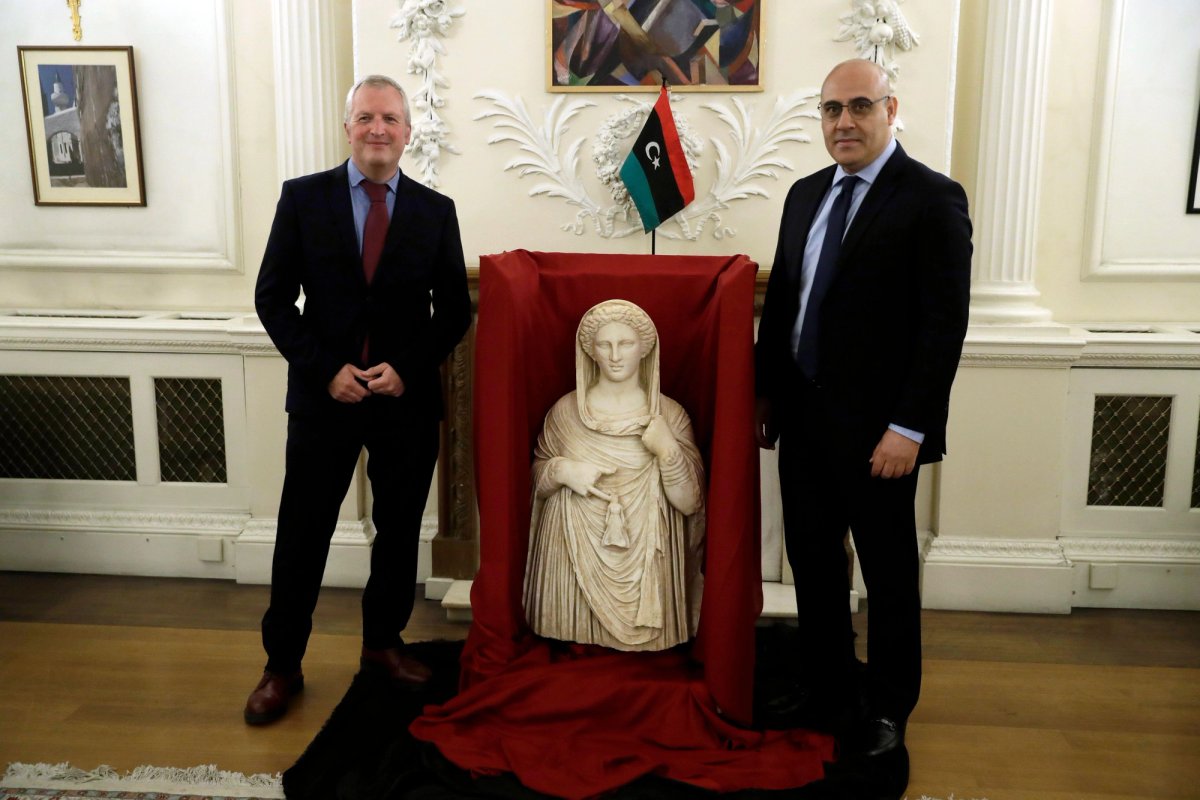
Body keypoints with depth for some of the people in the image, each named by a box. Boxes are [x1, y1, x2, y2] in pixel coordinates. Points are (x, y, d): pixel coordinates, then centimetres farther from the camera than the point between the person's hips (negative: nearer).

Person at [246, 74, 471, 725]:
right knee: (302, 534, 7)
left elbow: (454, 310, 4)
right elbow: (273, 298, -2)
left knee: (398, 530, 13)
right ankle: (282, 664, 24)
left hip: (408, 398, 2)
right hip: (323, 394, -1)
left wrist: (408, 369, -9)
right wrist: (326, 370, -11)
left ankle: (383, 643, 33)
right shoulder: (303, 198, -1)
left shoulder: (435, 210, 2)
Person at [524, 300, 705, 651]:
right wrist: (562, 470, -13)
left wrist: (668, 451, -22)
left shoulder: (670, 414, -4)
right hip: (574, 557, 1)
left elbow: (689, 504, -6)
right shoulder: (565, 410, -2)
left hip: (645, 561, -1)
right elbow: (536, 481, 10)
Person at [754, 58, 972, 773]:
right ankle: (826, 687, 36)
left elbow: (945, 324, -14)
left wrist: (907, 428, -18)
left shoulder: (933, 199, -10)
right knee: (812, 558, 16)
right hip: (802, 414, 6)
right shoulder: (806, 195, 11)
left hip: (876, 427, -6)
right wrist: (766, 392, 12)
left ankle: (888, 709, 29)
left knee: (888, 572, 10)